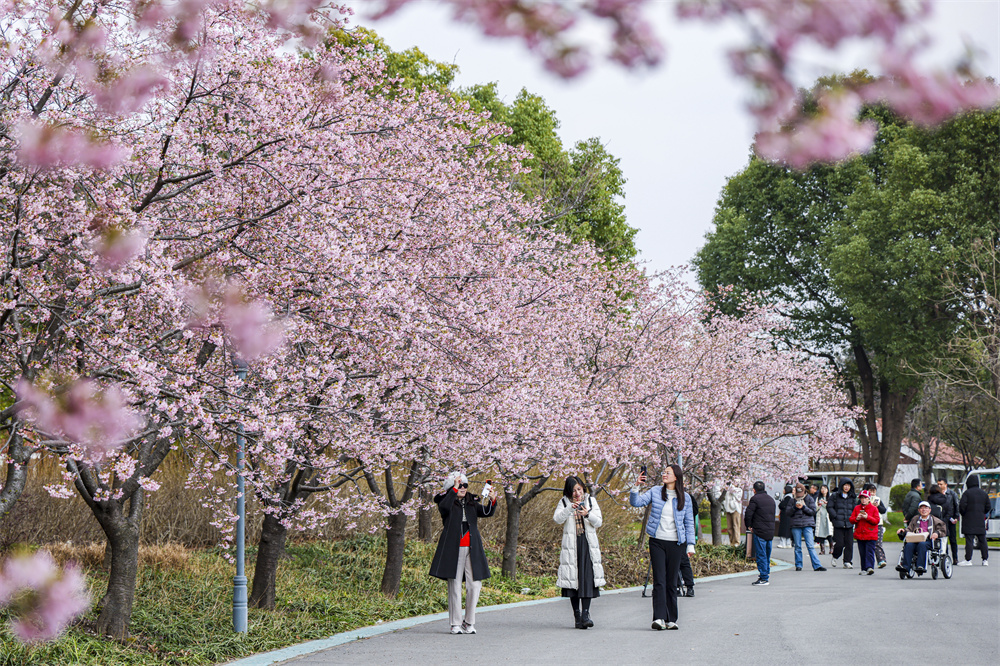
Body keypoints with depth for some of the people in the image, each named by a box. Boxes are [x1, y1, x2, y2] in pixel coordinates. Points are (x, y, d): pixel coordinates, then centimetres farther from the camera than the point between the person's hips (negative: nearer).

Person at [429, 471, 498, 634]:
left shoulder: (472, 503, 16)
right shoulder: (446, 502, 3)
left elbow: (486, 512, 1)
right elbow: (444, 507, -22)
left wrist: (492, 501, -18)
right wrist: (454, 489, -22)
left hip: (472, 548, 4)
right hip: (453, 548, -4)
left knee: (475, 584, -2)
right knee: (455, 585, -3)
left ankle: (469, 622, 9)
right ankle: (456, 624, 3)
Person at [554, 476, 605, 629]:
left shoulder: (591, 500, 10)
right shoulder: (564, 502, 7)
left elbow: (598, 521, 4)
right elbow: (557, 518, -8)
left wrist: (588, 514, -15)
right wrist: (570, 509, -23)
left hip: (588, 544, 0)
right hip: (571, 545, 0)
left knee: (587, 576, -11)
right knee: (573, 577, -3)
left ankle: (585, 613, -13)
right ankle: (577, 615, 3)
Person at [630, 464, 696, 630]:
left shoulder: (685, 498, 6)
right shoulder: (655, 492, 5)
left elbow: (689, 523, 10)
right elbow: (636, 502, -1)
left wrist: (690, 545, 4)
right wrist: (636, 487, -16)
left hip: (675, 543, 1)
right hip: (657, 542, 0)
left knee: (672, 582, 5)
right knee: (659, 581, -9)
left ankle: (671, 619, 11)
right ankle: (659, 617, -14)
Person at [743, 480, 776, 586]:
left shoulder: (755, 499, -9)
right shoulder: (771, 499, 14)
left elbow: (748, 514, -14)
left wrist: (749, 526, 1)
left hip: (759, 531, -7)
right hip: (770, 531, 7)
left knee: (761, 555, -5)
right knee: (767, 555, 16)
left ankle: (764, 578, -7)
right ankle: (767, 573, 20)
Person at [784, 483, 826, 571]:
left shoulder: (809, 499, 7)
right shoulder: (793, 500, 10)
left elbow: (813, 511, 0)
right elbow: (787, 512, 5)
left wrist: (803, 507, -12)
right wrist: (795, 507, -11)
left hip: (807, 525, -2)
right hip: (795, 525, 2)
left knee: (811, 546, -8)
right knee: (797, 546, 4)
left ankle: (817, 565, -10)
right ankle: (798, 565, 13)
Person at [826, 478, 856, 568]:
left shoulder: (853, 497, 14)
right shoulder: (835, 496, 4)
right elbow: (829, 507, 1)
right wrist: (836, 516, -7)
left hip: (849, 524, 3)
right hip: (838, 524, -3)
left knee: (849, 543, -2)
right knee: (839, 543, -7)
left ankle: (847, 562, 6)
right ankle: (835, 557, 20)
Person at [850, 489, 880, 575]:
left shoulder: (874, 508, 2)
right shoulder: (856, 508, 11)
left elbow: (876, 520, -5)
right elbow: (851, 520, 9)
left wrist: (867, 517, -16)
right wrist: (857, 518, -11)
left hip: (871, 535, -3)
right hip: (859, 535, 4)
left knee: (869, 551, -12)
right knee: (862, 553, 6)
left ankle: (870, 567, -18)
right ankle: (864, 569, 12)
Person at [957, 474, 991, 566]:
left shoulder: (967, 493, -9)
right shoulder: (983, 493, 9)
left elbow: (962, 506, -14)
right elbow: (988, 507, 11)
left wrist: (963, 514, 4)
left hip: (969, 521, -5)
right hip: (980, 521, 5)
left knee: (969, 540, -6)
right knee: (982, 541, 9)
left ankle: (968, 560, -8)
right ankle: (985, 560, 11)